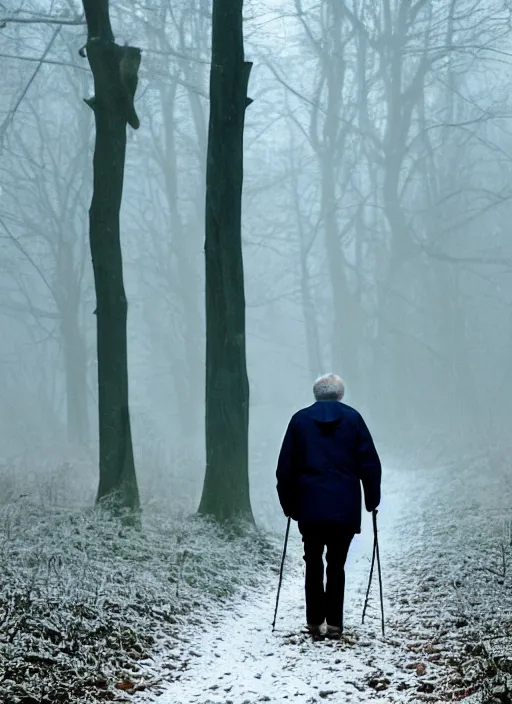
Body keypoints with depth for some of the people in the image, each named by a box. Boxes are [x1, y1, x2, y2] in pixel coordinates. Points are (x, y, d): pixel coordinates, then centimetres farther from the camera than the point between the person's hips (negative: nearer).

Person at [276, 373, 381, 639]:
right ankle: (334, 623, 3)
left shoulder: (300, 420, 6)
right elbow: (370, 463, 1)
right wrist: (372, 500, 11)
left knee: (313, 563, 11)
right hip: (345, 507, 0)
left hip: (310, 507, 1)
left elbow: (285, 468, 7)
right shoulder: (352, 418, 3)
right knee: (336, 564, 6)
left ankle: (315, 621, 7)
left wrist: (288, 505, 15)